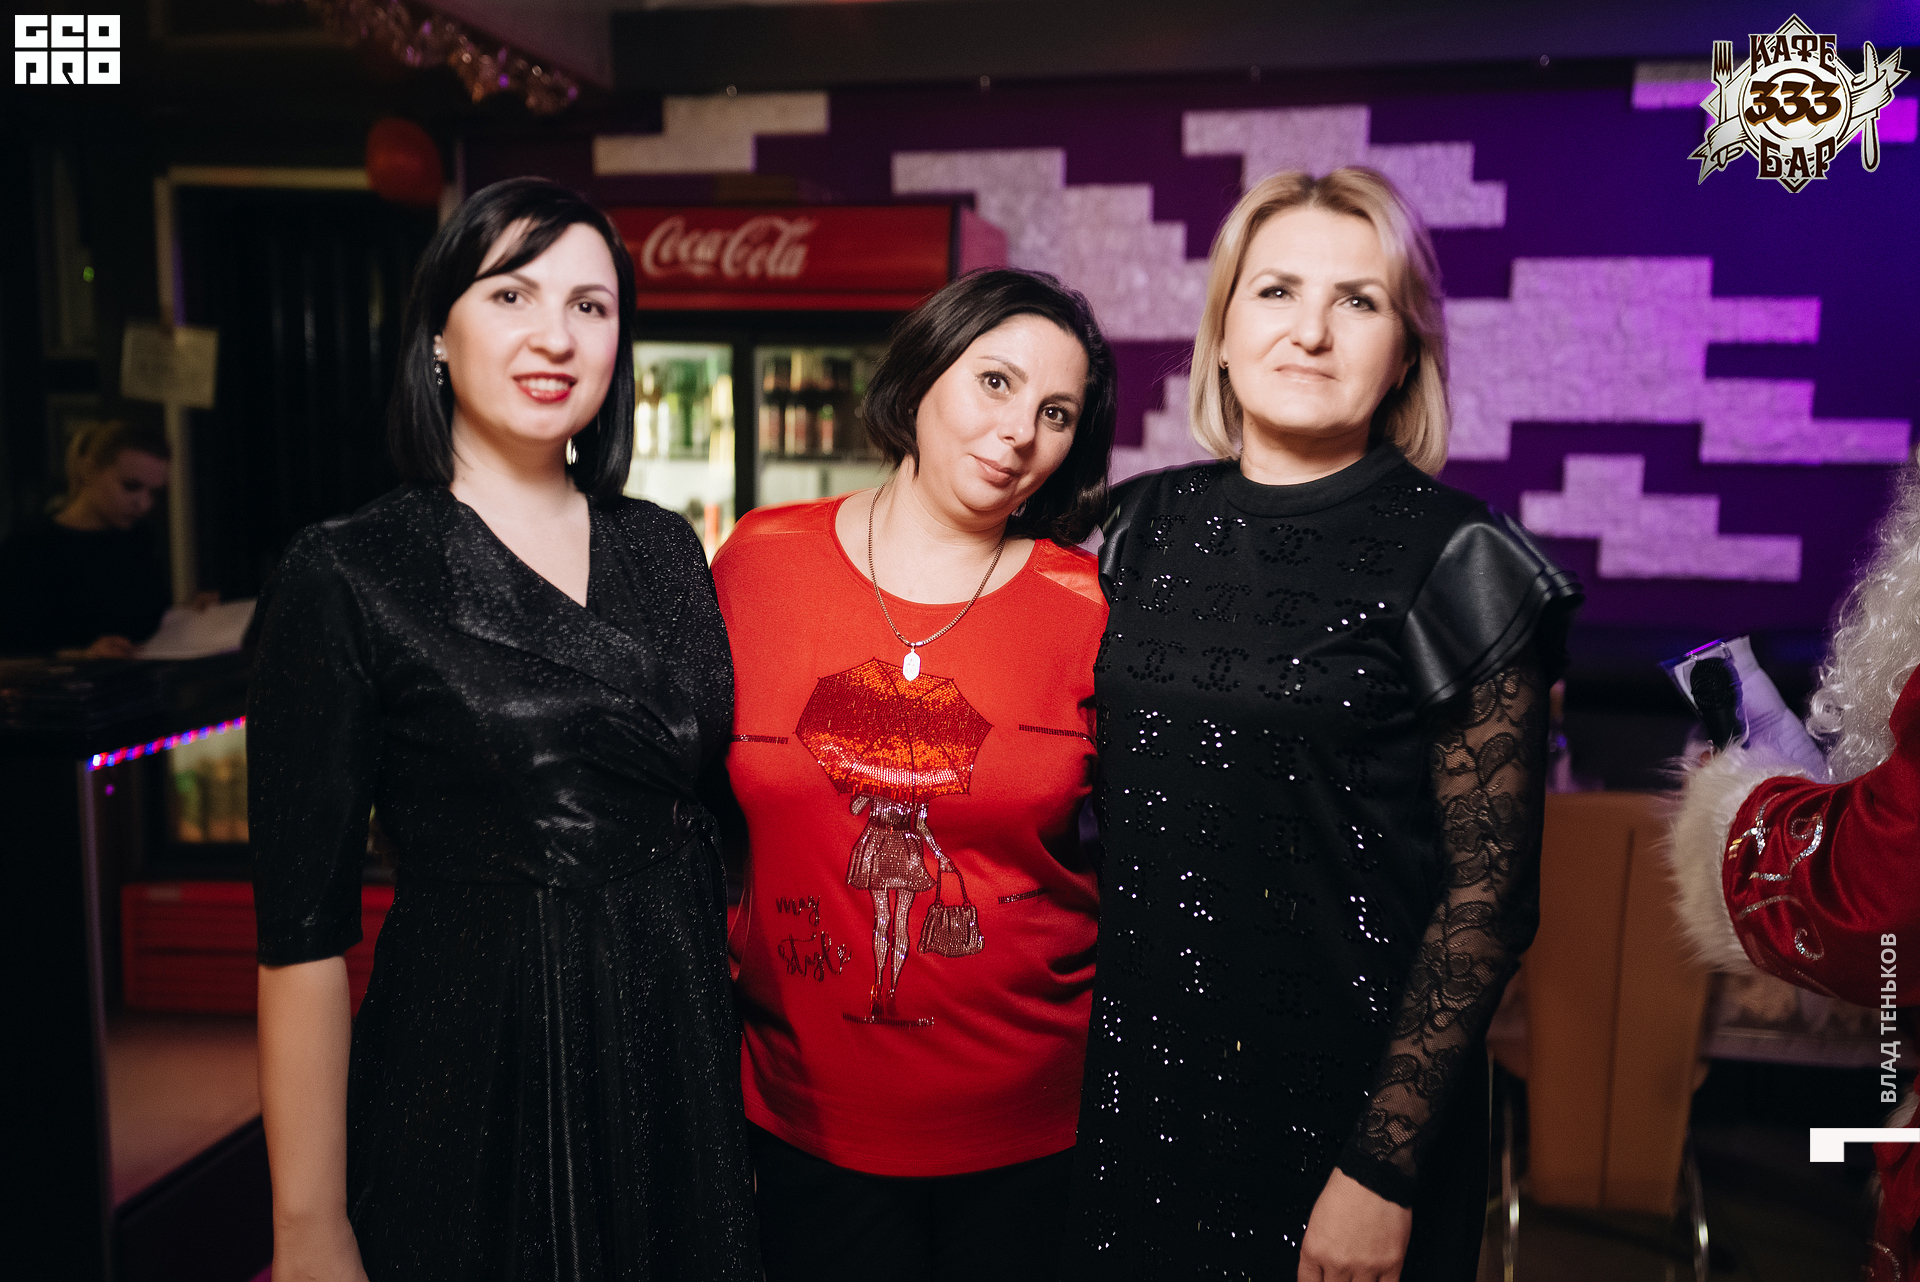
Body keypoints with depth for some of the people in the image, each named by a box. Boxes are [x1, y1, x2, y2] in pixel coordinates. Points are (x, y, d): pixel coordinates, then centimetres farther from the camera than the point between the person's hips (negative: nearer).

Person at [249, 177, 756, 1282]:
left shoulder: (665, 550, 5)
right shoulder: (348, 575, -10)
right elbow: (303, 930, -11)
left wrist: (745, 1045, 8)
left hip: (683, 1064, 5)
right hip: (473, 1080, -4)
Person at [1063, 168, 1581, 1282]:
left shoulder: (1455, 560, -11)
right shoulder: (1143, 526, 2)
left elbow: (1490, 897, -11)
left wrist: (1383, 1169, -13)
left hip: (1345, 1101, -4)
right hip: (1137, 1087, 4)